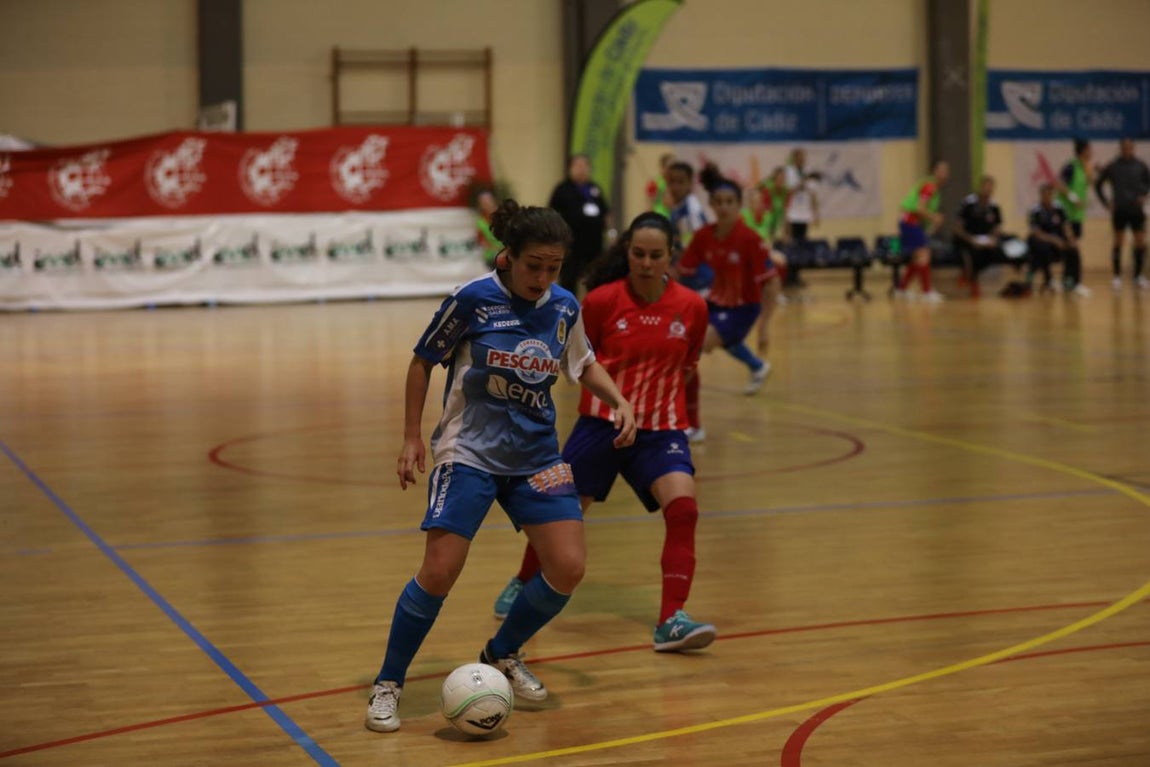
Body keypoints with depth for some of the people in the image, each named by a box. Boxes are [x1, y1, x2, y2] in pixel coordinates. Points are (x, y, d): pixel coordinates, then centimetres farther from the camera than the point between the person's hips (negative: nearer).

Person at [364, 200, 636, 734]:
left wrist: (619, 402, 1)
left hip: (536, 455, 5)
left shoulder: (564, 307, -1)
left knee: (568, 569, -4)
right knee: (439, 571, -15)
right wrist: (411, 439, -3)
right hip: (469, 451, -5)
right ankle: (387, 686, 3)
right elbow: (423, 362, -2)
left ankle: (502, 655, 22)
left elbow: (582, 363, 18)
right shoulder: (473, 299, -14)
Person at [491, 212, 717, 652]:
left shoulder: (692, 307, -3)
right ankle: (522, 585, 38)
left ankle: (671, 621, -20)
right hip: (601, 423, -1)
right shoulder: (602, 300, -9)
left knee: (683, 508, -22)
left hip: (661, 429, 1)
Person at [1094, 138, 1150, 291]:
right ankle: (1117, 276, 9)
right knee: (1119, 242, 2)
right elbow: (1098, 185, 8)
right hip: (1119, 211, -1)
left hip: (1137, 210, 1)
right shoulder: (1112, 167, -1)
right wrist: (1106, 202, 1)